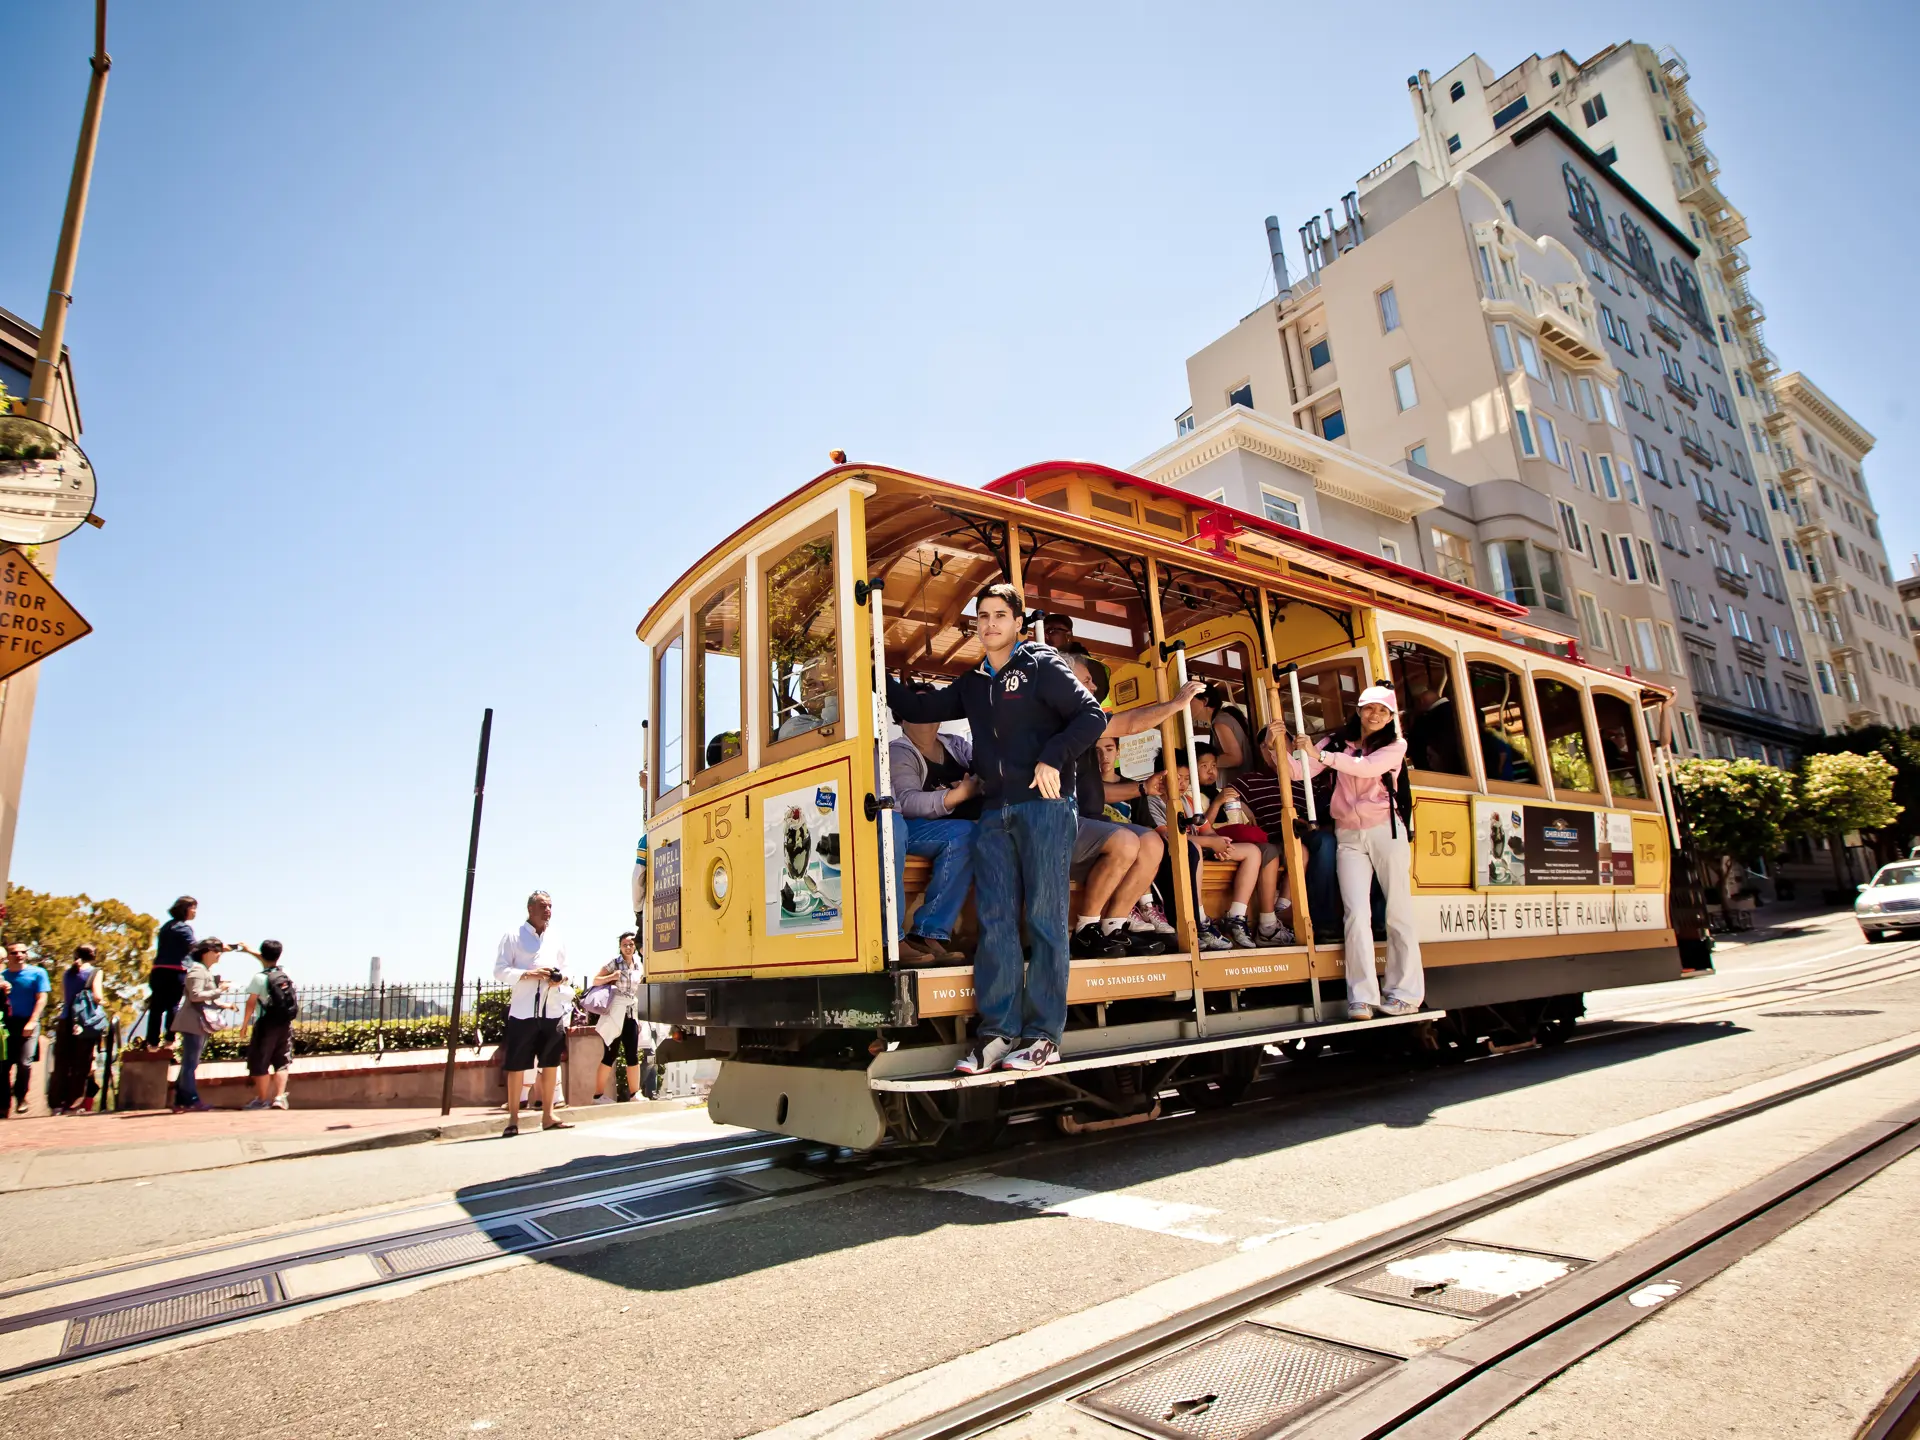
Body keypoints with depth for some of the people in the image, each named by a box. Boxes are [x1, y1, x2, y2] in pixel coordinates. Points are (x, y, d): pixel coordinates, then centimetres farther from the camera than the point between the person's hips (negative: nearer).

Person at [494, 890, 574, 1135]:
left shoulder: (557, 938, 14)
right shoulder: (513, 936, 2)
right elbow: (499, 970, -4)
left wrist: (561, 978, -4)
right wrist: (528, 974, -18)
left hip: (553, 1009, 4)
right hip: (523, 1010, -4)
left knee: (551, 1063, 8)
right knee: (516, 1065, 0)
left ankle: (548, 1116, 18)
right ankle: (513, 1119, 10)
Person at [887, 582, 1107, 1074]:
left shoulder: (1041, 665, 3)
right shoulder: (972, 684, 20)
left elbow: (1092, 715, -3)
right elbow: (918, 709, 24)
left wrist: (1053, 759, -13)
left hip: (1044, 807, -5)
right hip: (994, 813, 5)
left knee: (1044, 919, -2)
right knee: (995, 921, 1)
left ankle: (1044, 1035, 3)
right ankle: (998, 1031, 6)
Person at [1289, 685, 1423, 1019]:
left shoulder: (1395, 745, 5)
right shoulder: (1336, 742, 10)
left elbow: (1368, 767, -16)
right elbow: (1299, 772, 2)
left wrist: (1321, 755, -21)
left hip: (1385, 830, -1)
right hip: (1348, 836, 1)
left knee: (1398, 912, 0)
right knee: (1357, 914, -7)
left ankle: (1406, 993, 8)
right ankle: (1362, 996, -7)